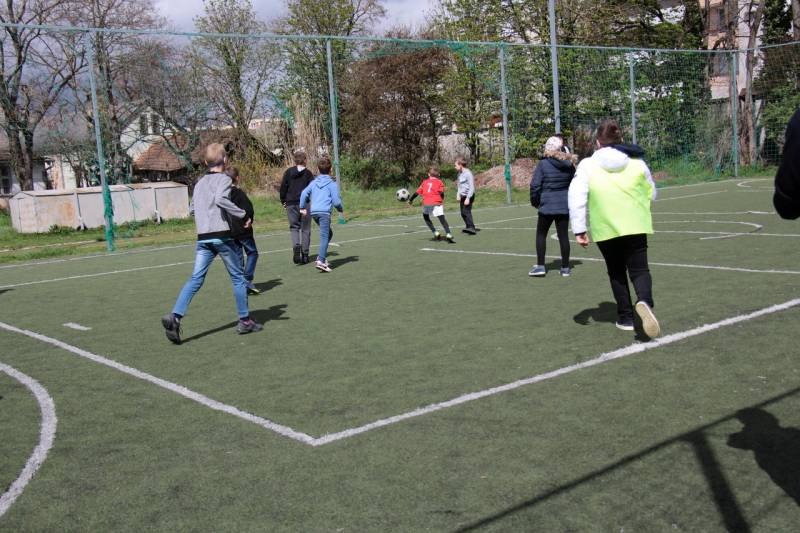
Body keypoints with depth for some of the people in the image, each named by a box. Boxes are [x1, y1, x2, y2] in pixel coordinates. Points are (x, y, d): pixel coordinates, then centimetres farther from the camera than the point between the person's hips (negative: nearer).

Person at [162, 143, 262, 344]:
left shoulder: (200, 183, 16)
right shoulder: (223, 179, -5)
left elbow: (192, 208, 21)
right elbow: (220, 199, -23)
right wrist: (243, 215, -19)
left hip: (202, 238, 6)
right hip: (222, 235, -6)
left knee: (196, 279, 2)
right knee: (238, 277, 8)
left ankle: (175, 316, -15)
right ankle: (244, 320, 13)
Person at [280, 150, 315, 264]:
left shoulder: (288, 172, 2)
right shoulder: (308, 173, -2)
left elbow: (283, 187, 1)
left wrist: (283, 201, 11)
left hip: (291, 204, 1)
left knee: (294, 227, 9)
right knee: (305, 229, 7)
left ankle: (296, 246, -18)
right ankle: (305, 254, 8)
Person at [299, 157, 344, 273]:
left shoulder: (313, 182, 16)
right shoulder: (332, 184, 2)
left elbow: (304, 193, 6)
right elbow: (336, 201, -2)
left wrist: (303, 208, 12)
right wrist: (341, 210, 16)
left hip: (313, 212, 6)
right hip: (324, 212, -6)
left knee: (329, 233, 22)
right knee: (324, 236, -12)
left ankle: (322, 256, 13)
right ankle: (321, 260, -27)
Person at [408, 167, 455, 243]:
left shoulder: (425, 181, 17)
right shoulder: (439, 182, 9)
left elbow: (417, 192, 16)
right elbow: (441, 193, -5)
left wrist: (410, 200, 25)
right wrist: (442, 201, 6)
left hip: (426, 203, 2)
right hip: (436, 204, -2)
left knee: (426, 217, 25)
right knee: (442, 219, -6)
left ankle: (436, 233, 15)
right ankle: (448, 235, -23)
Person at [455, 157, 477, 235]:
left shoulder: (468, 173, -14)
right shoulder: (460, 173, 13)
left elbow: (472, 187, -17)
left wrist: (468, 198, -22)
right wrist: (458, 195, 9)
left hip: (468, 196, -9)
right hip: (462, 196, 9)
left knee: (466, 211, -20)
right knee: (463, 213, 13)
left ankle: (472, 228, -26)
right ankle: (469, 227, 27)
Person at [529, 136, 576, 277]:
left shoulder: (543, 163, -10)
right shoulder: (569, 164, 4)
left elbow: (535, 185, -11)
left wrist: (534, 201, 3)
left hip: (547, 205, -4)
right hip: (565, 206, 4)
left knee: (541, 234, 10)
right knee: (563, 235, 8)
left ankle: (540, 266, 8)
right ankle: (565, 268, 12)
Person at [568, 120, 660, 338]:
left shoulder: (587, 165, -3)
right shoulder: (636, 163, 4)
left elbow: (576, 197, -10)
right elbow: (651, 194, 13)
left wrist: (579, 230, -6)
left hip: (605, 229, 0)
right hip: (635, 226, 0)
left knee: (616, 273, 17)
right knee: (639, 270, 4)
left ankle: (626, 318, 21)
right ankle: (644, 301, -27)